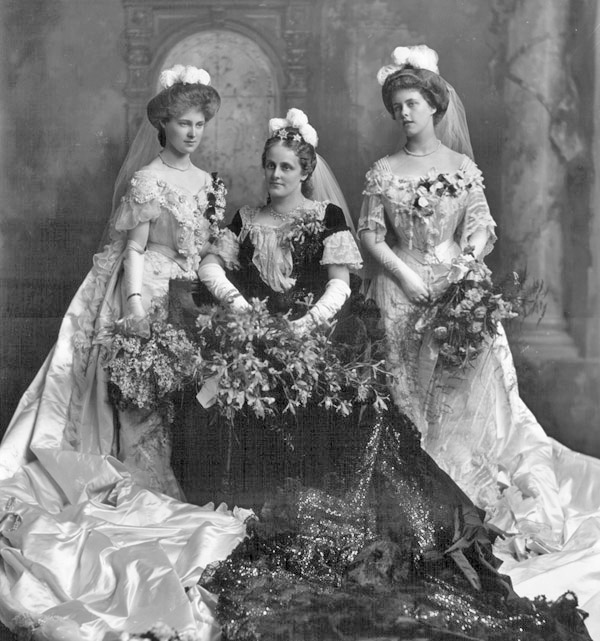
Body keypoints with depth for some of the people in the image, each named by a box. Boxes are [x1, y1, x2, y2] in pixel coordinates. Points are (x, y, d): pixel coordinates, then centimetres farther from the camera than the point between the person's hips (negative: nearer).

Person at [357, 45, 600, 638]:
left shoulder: (462, 166, 6)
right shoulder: (383, 171, 6)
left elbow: (482, 230, 2)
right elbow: (370, 234, 1)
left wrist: (463, 271, -15)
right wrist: (405, 274, -12)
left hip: (458, 285, 0)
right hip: (403, 293, 0)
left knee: (474, 384, -7)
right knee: (415, 392, -1)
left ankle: (502, 502, 1)